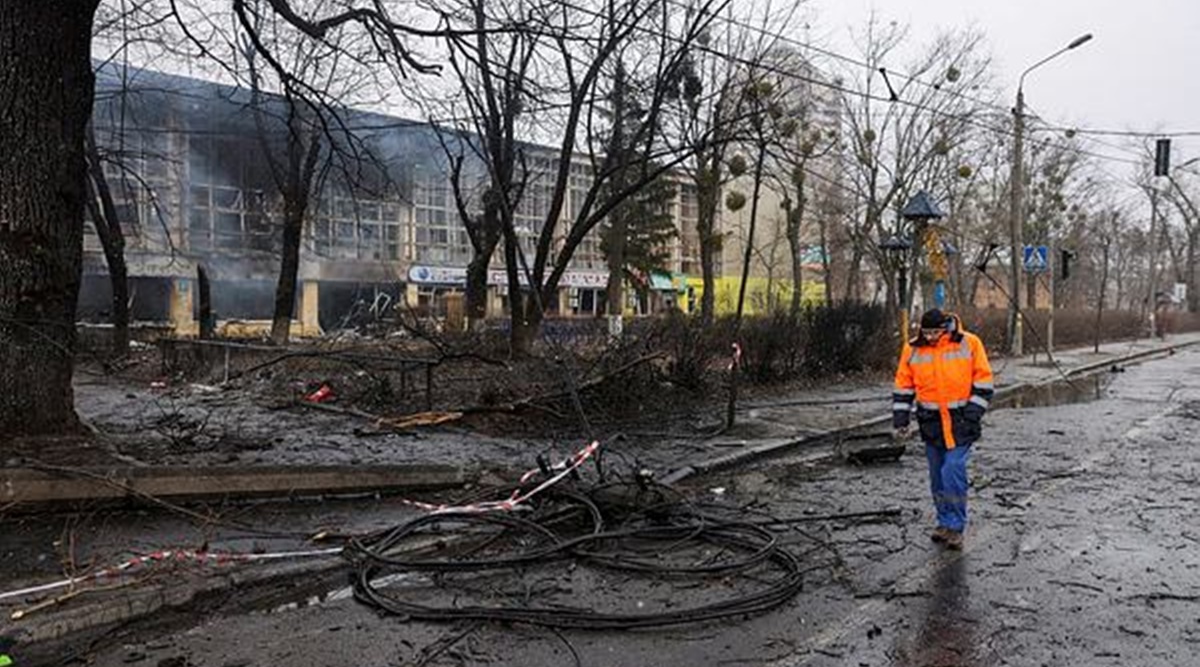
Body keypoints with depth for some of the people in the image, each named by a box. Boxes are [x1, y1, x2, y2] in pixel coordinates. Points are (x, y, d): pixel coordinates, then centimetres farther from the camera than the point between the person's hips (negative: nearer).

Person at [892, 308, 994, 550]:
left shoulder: (969, 343, -6)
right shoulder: (913, 349, 0)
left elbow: (983, 381, -1)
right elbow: (903, 386, 7)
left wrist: (973, 413, -8)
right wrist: (900, 420, 3)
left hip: (960, 422, -3)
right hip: (931, 424, 3)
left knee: (953, 472, -11)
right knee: (938, 476, 10)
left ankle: (955, 526, 0)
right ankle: (945, 522, 24)